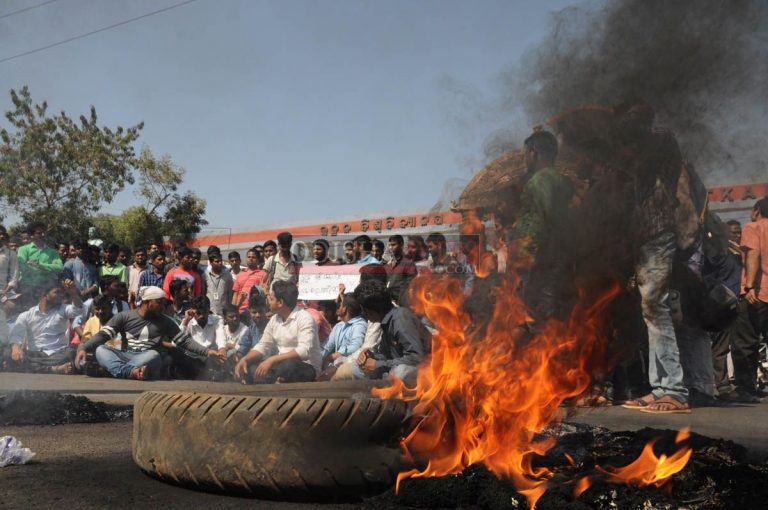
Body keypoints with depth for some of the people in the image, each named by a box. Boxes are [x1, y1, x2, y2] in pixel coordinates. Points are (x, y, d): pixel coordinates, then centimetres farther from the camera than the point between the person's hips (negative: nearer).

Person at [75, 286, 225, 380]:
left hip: (148, 359, -1)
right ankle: (130, 371, -53)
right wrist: (84, 348, -17)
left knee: (154, 355, -35)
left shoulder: (165, 322, 9)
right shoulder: (124, 317, 7)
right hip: (125, 356, 1)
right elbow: (103, 335, 0)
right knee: (100, 350, -28)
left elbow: (184, 341, 9)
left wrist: (206, 352, -4)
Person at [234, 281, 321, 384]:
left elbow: (304, 351, -27)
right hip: (281, 364, 7)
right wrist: (244, 359, -8)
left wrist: (271, 360, -32)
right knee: (246, 366, -8)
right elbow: (262, 345, 12)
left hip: (307, 368, -7)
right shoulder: (274, 319, 7)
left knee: (287, 365, -39)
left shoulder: (304, 318, -15)